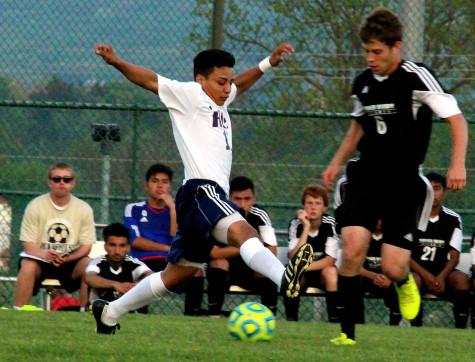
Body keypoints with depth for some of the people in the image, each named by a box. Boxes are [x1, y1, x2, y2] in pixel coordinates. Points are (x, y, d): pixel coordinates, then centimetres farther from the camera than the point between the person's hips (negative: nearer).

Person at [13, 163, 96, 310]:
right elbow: (29, 244, -7)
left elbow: (86, 246, -1)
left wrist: (67, 258, -21)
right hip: (41, 259, -1)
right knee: (28, 265, -33)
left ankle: (84, 310, -21)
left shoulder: (84, 209, 1)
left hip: (70, 261, 1)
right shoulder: (35, 206, -3)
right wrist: (44, 254, -31)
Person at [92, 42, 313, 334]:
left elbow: (239, 84, 45)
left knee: (178, 274, 15)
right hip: (201, 191, -10)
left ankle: (109, 313, 26)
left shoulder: (219, 102, 25)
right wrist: (117, 63, -21)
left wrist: (268, 63, 38)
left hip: (214, 195, 10)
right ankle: (285, 279, -62)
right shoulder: (190, 95, 1)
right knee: (241, 230, -36)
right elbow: (150, 80, -7)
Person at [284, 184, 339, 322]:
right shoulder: (296, 224, -14)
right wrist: (306, 227, -29)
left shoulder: (329, 223, -14)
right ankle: (291, 318, -25)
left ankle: (334, 318, -29)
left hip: (322, 272, 0)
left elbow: (330, 260, -18)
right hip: (301, 275, 0)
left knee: (330, 271, -33)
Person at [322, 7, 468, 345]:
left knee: (392, 267, -8)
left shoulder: (417, 77, -12)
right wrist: (337, 162, 16)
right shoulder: (363, 82, 5)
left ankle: (404, 281, 32)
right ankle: (347, 331, -11)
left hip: (405, 182, -4)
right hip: (367, 177, 4)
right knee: (353, 247, -18)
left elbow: (457, 120, -13)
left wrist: (458, 164, -25)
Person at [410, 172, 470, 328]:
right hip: (417, 271, -2)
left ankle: (461, 328, -27)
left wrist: (442, 277, -20)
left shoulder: (453, 219, 5)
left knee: (462, 279, -29)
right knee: (413, 281, -37)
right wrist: (426, 275, -20)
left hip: (442, 274, 2)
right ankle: (416, 327, -29)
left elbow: (454, 256, 0)